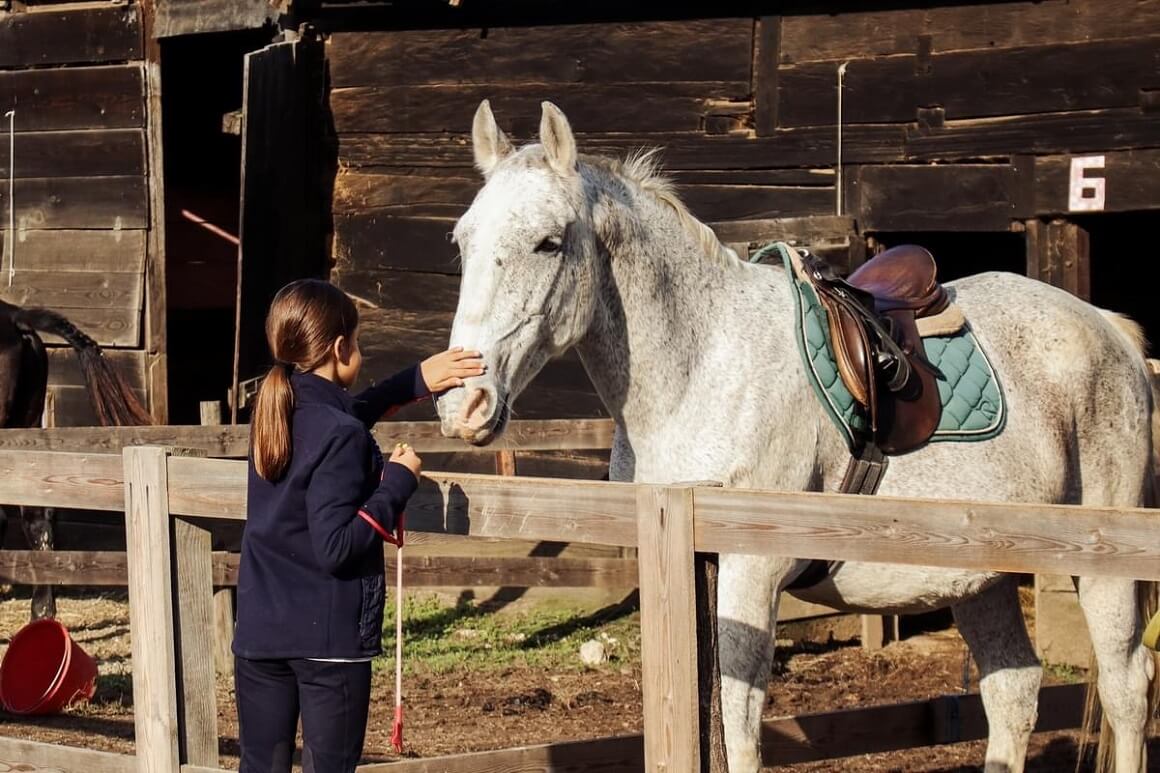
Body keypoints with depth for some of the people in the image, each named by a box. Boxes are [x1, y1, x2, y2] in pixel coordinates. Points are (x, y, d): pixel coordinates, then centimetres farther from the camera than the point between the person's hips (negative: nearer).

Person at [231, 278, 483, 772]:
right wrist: (398, 483, -13)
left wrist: (417, 380, 25)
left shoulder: (274, 412, 5)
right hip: (330, 637, -7)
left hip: (259, 632, 7)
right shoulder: (341, 436, -18)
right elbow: (336, 546, -22)